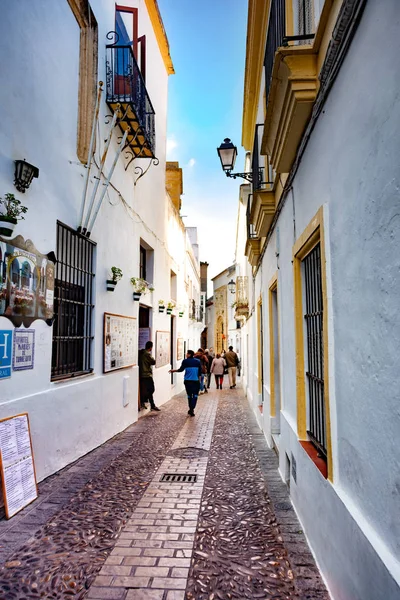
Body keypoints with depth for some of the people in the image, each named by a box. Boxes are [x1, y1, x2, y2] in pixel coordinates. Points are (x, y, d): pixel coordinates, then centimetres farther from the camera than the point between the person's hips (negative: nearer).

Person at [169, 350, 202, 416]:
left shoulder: (185, 361, -3)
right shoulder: (197, 361, 5)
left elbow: (181, 369, -10)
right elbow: (200, 372, 6)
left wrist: (173, 370, 3)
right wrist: (199, 380, 16)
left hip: (187, 381, 0)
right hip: (196, 381, 0)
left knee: (189, 395, 14)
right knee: (195, 395, 2)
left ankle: (191, 409, 24)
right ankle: (192, 409, -12)